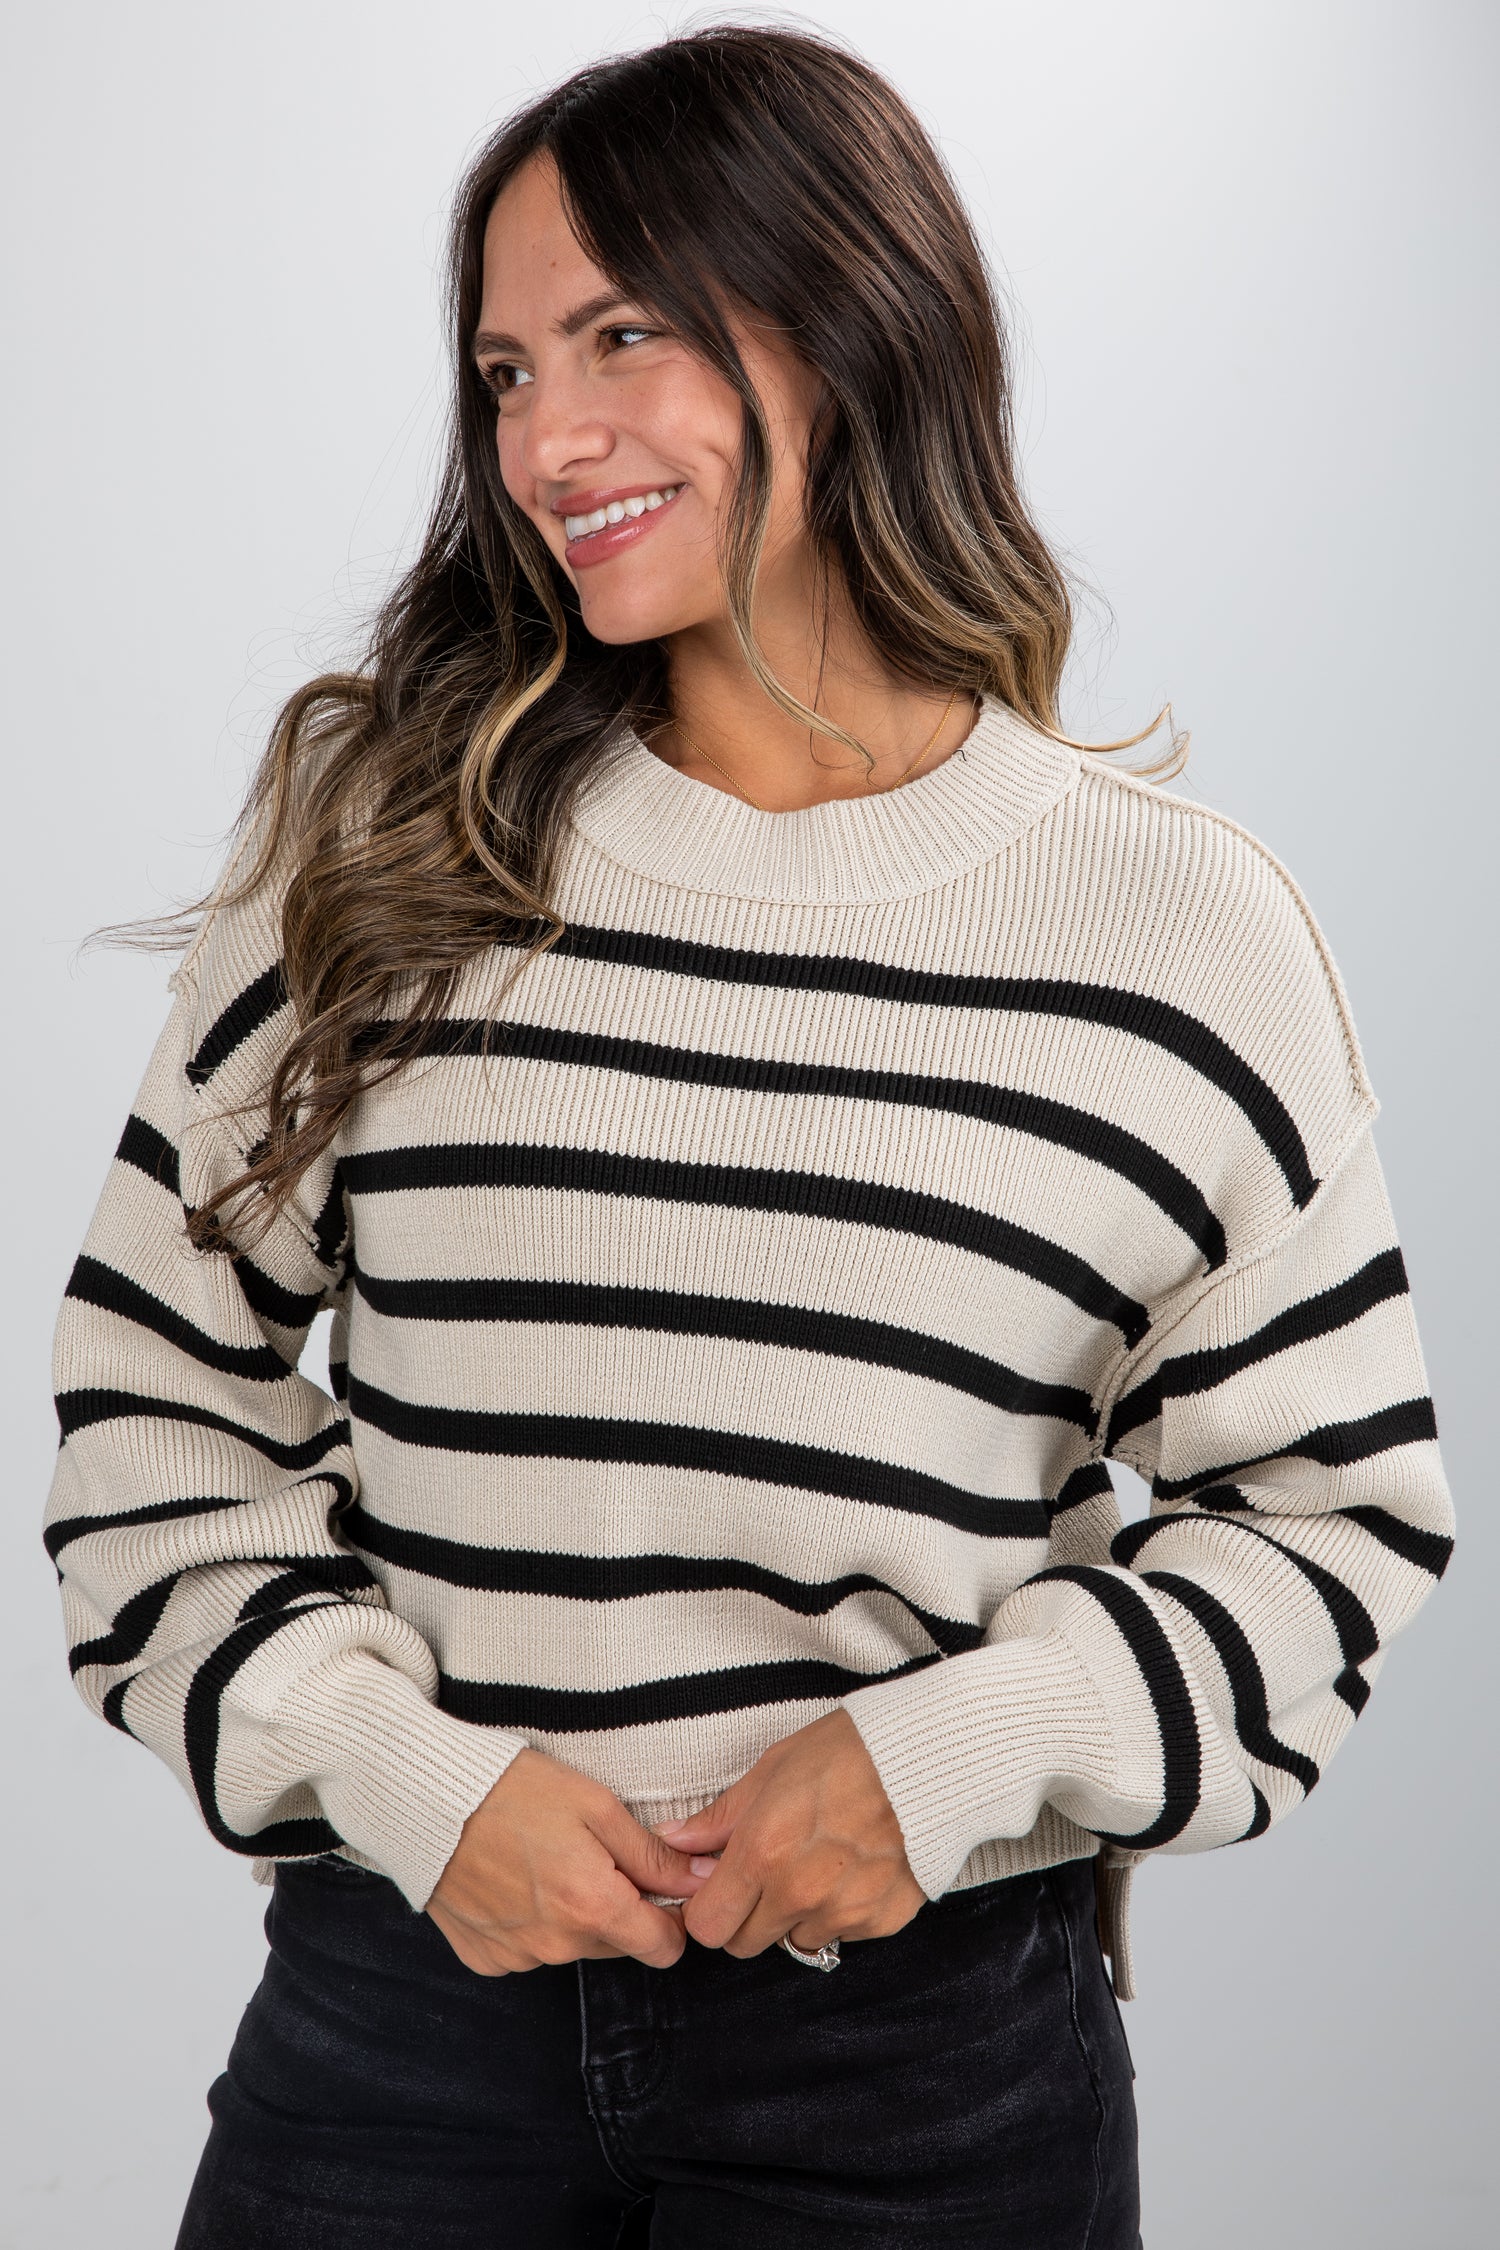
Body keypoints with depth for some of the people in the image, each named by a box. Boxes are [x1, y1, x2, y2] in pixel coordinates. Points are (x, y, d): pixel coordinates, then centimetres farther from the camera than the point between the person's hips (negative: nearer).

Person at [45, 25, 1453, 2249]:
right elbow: (156, 1375, 2)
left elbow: (1335, 1503, 1)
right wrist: (401, 1769, -9)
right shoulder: (382, 850, -3)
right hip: (412, 1969, 1)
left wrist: (956, 1756, -11)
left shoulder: (1179, 924, -5)